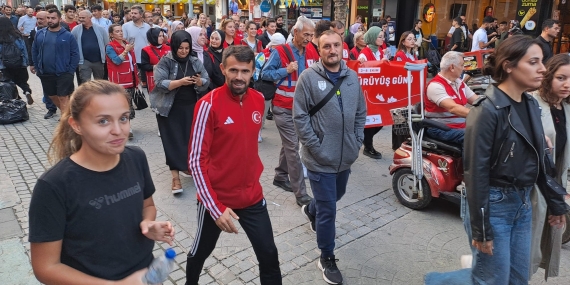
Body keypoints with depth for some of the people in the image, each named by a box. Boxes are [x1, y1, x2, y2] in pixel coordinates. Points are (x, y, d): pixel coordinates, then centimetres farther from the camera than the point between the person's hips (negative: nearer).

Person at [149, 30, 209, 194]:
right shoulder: (165, 62, -6)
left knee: (190, 138, 8)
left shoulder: (195, 62, 5)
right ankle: (175, 176, 0)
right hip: (170, 109, -3)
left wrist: (199, 81, -21)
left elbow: (207, 82, 2)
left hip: (191, 108, 4)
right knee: (173, 141, -3)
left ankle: (186, 165, 31)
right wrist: (180, 82, -27)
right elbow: (160, 84, -16)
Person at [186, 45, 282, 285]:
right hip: (216, 198, -3)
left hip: (252, 196, 4)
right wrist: (215, 207, -22)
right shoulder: (209, 104, -19)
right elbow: (196, 161, -18)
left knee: (269, 256, 7)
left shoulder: (258, 100, -2)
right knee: (201, 250, 21)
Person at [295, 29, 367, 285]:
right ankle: (327, 258, 22)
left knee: (337, 195, 27)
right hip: (320, 158, -6)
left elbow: (360, 112, 12)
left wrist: (357, 141, 4)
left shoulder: (352, 77, 4)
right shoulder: (309, 77, -11)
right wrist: (316, 147, -16)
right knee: (328, 211, 1)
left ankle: (310, 210, 58)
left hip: (346, 156, 6)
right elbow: (300, 117, -13)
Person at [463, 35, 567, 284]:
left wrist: (556, 203, 16)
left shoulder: (531, 105, 5)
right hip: (494, 205, -8)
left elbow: (541, 160, 14)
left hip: (523, 204, 8)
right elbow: (476, 172, -19)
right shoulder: (488, 110, -19)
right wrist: (481, 229, -17)